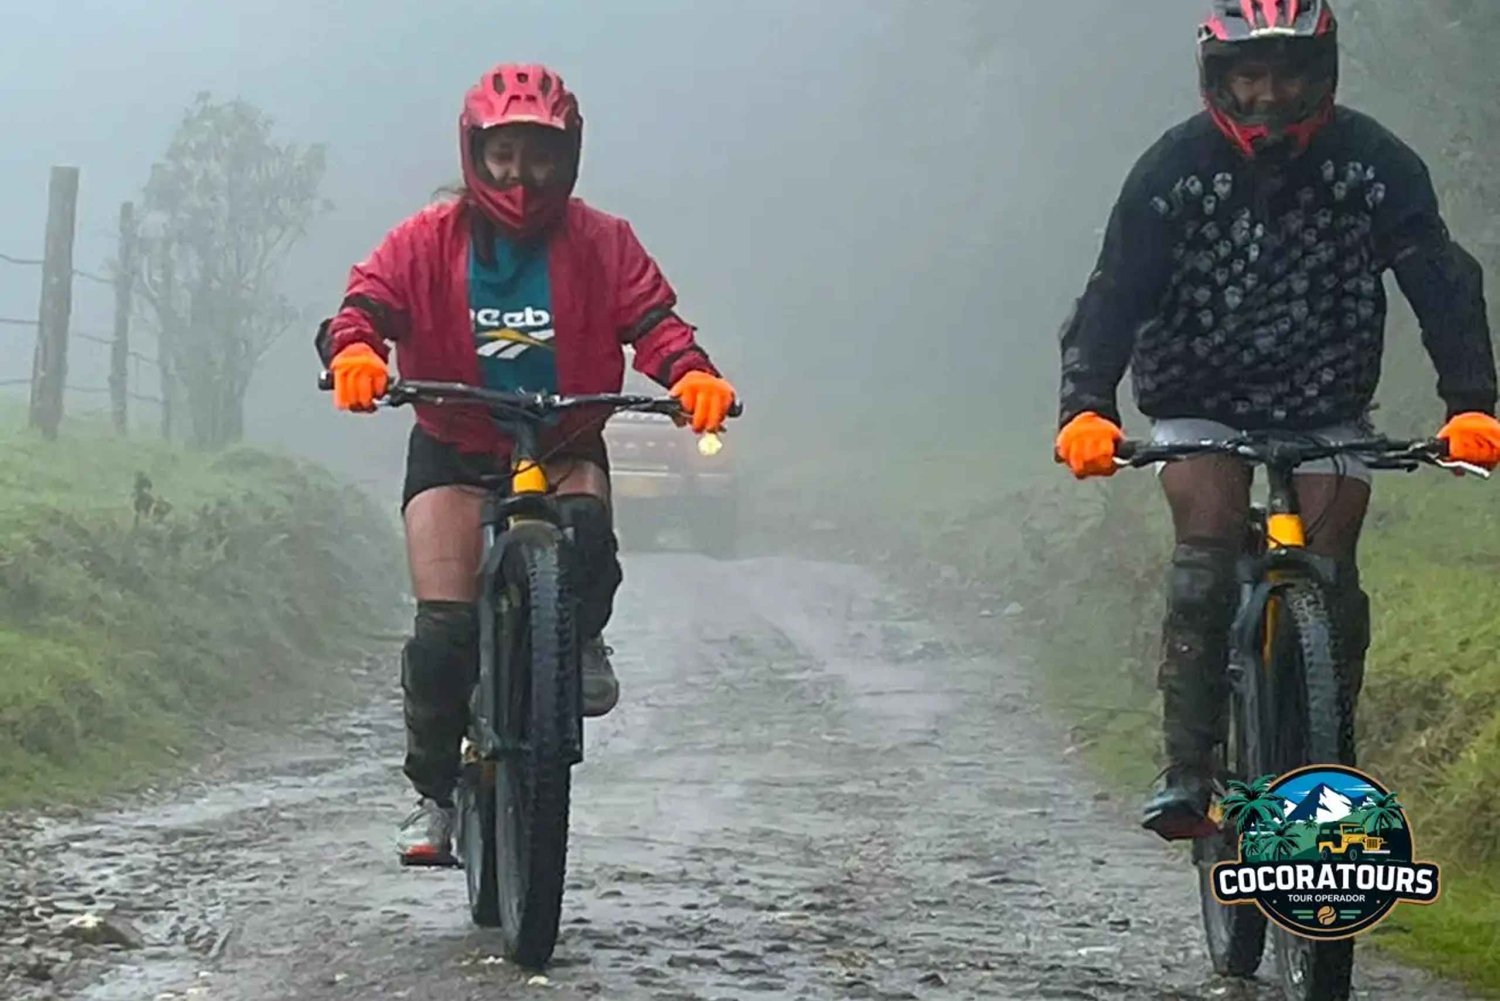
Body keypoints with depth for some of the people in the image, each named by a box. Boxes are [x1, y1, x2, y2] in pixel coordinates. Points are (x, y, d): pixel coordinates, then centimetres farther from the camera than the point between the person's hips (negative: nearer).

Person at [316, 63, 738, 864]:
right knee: (443, 629, -13)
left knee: (587, 524, -35)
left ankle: (583, 644, -6)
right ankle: (434, 793, 2)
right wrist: (353, 355, -37)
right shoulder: (427, 243, -4)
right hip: (455, 452, 0)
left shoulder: (601, 244, -3)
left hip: (566, 446, 1)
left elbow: (652, 320, -11)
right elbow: (364, 304, -12)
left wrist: (693, 376, -33)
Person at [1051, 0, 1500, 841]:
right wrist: (1086, 409, -37)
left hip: (1327, 407, 1)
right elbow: (1116, 292, -22)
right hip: (1201, 404, -1)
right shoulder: (1176, 169, -15)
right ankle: (1189, 768, -20)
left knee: (1331, 580, -12)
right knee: (1207, 554, -21)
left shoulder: (1375, 165, -13)